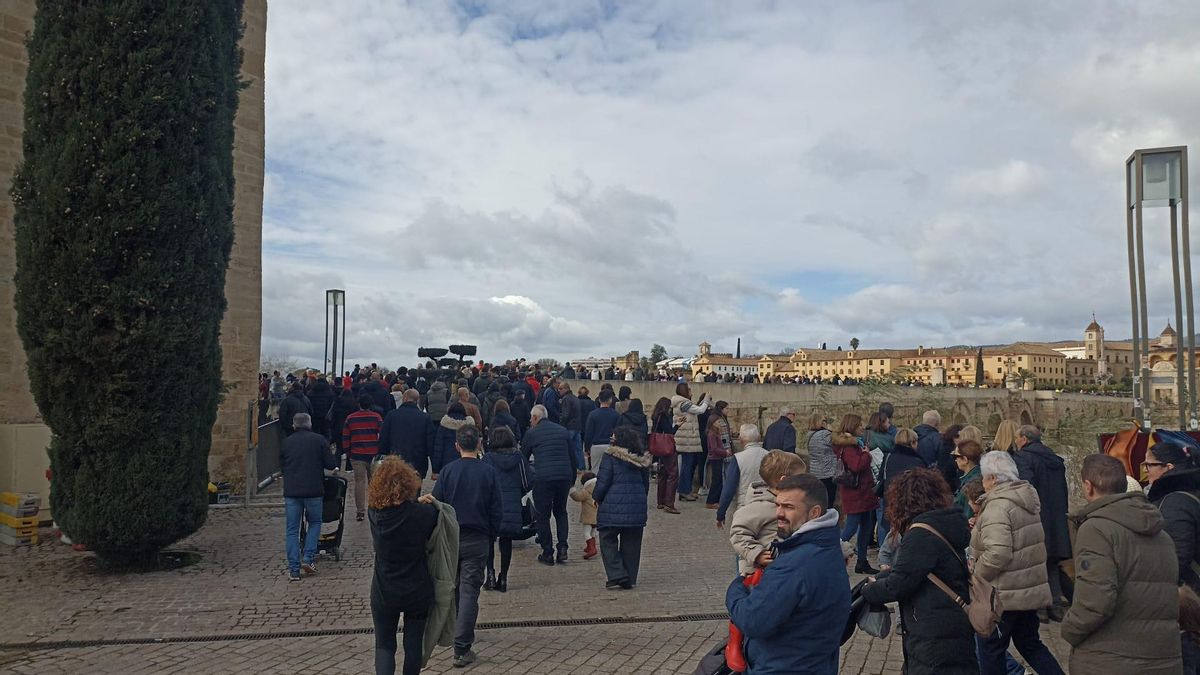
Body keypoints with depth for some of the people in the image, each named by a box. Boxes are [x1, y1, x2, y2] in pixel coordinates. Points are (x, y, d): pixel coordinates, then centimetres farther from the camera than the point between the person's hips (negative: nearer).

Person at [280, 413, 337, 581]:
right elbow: (331, 464, -4)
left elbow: (281, 465, 15)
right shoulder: (319, 440, -2)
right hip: (314, 490, -2)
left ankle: (294, 570, 5)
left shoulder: (286, 442, 5)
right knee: (315, 523, 17)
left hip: (291, 491, 2)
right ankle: (308, 558, 5)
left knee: (292, 529, 7)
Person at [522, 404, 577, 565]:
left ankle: (548, 553, 8)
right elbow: (572, 457, 16)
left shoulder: (531, 433, 4)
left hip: (543, 478, -4)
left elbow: (523, 458, 11)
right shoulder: (563, 431, 15)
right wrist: (572, 480, 23)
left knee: (543, 515, 6)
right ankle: (562, 548, 8)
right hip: (565, 477, 4)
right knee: (561, 512, 19)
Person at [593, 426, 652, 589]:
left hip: (613, 506, -5)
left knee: (608, 541, 7)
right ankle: (630, 579, 17)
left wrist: (597, 498, 5)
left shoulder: (610, 456, -9)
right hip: (637, 506, 5)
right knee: (631, 544, 12)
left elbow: (603, 481, -10)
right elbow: (646, 484, 16)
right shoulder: (642, 459, 9)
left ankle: (617, 576, -3)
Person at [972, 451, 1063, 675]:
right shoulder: (1026, 501, 7)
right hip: (1031, 590, 9)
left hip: (1004, 595, -9)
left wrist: (974, 574, -15)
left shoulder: (997, 506, -22)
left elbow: (997, 554, -32)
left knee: (990, 648, 7)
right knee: (1029, 643, 22)